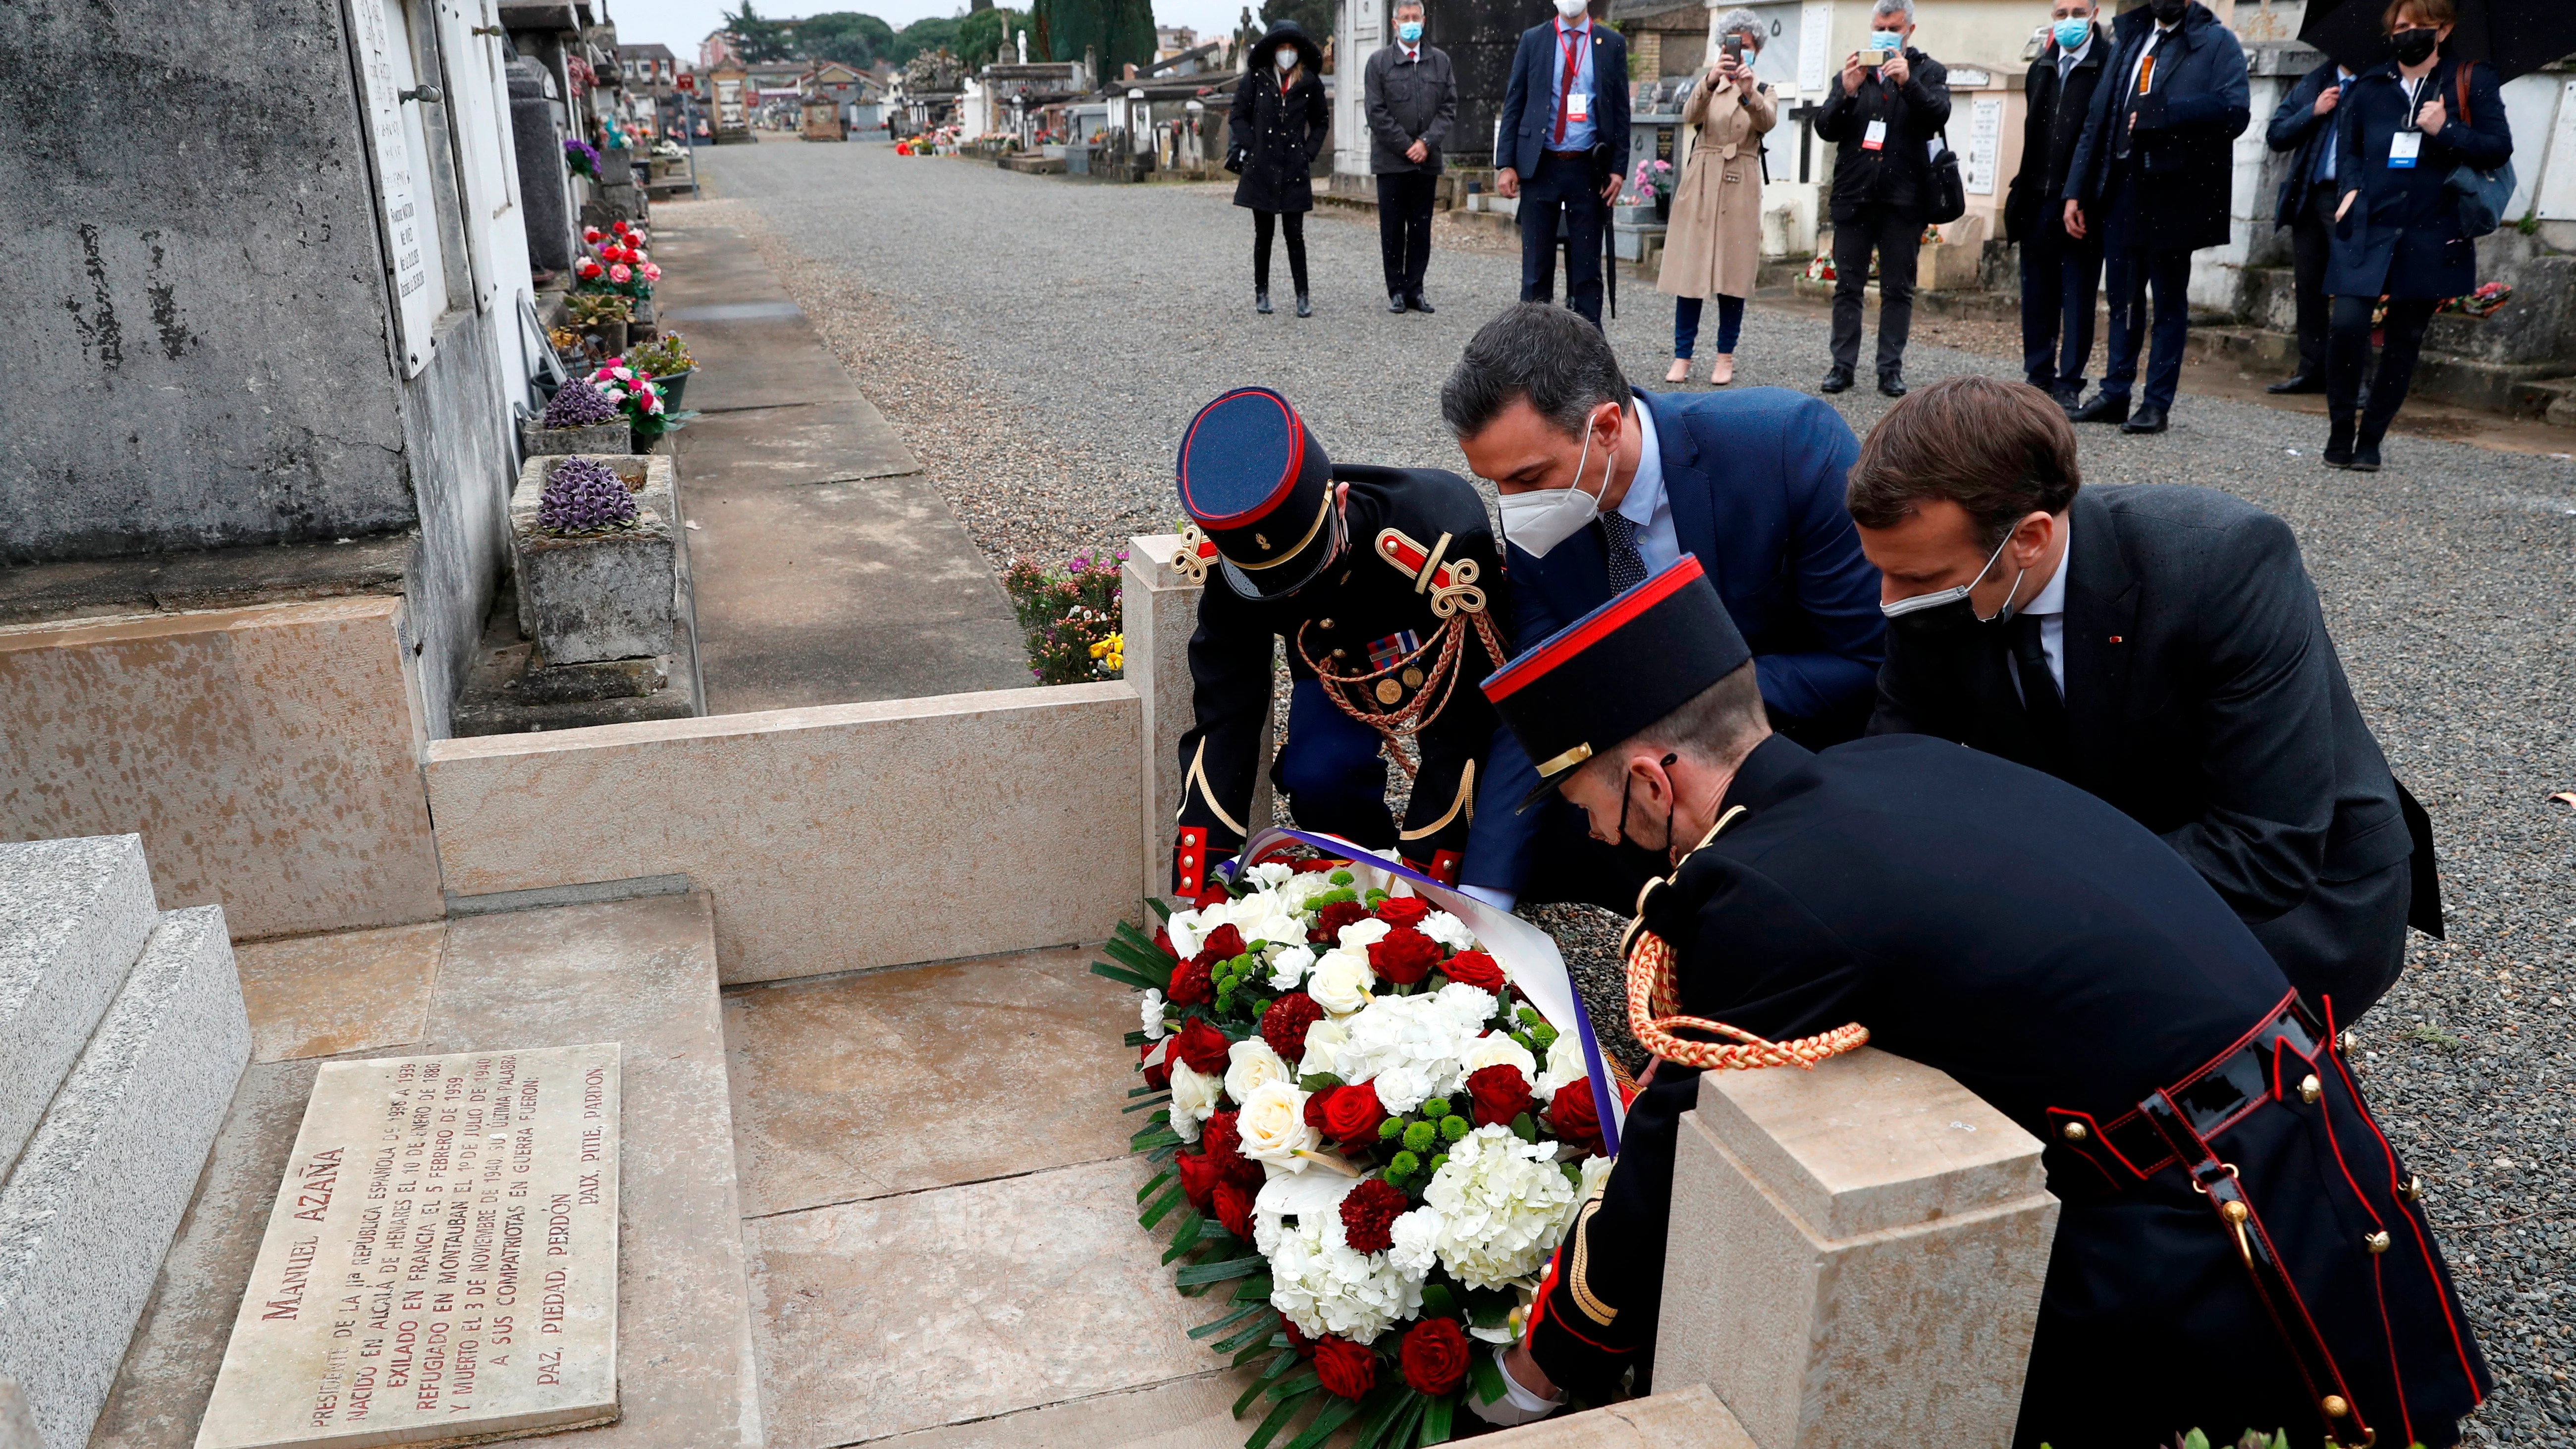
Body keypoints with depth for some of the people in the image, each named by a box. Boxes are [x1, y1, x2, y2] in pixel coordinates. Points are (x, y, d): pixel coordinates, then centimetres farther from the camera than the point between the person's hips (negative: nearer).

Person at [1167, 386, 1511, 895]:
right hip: (1339, 662, 1)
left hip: (1454, 664, -1)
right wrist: (1194, 887, -27)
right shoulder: (1226, 556, -30)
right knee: (1316, 776, -26)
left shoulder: (1441, 537, -42)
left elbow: (1462, 726, -33)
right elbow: (1223, 718, -24)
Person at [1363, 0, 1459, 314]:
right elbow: (1377, 113, -4)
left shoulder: (1440, 61, 9)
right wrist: (1407, 147, -9)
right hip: (1391, 160, -2)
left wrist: (1426, 142, -8)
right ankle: (1396, 291, 7)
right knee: (1392, 229, 1)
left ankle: (1414, 290, 10)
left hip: (1427, 159, 2)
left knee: (1421, 229, 4)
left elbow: (1449, 108, 5)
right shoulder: (1379, 61, 2)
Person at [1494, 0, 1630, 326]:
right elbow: (1513, 105, 4)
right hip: (1540, 166, 0)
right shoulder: (1533, 40, 6)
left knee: (1587, 267, 3)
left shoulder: (1612, 43, 6)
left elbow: (1621, 110, 6)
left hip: (1589, 169, 0)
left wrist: (1618, 168, -1)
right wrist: (1506, 164, -4)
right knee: (1537, 266, 3)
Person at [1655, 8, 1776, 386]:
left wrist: (1750, 91, -35)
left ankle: (1726, 357, 8)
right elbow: (1689, 116, -14)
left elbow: (1767, 123, -15)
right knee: (1689, 272, -3)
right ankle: (1682, 356, 2)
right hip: (1700, 184, 0)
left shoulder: (1764, 92, 8)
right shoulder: (1708, 85, 9)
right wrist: (1710, 81, -33)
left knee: (1732, 275, 0)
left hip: (1740, 189, 0)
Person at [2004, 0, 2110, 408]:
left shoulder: (2109, 64, -7)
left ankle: (2069, 385, 6)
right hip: (2038, 200, 6)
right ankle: (2038, 378, 19)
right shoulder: (2043, 67, 14)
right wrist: (2023, 185, 13)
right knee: (2037, 295, 10)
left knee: (2078, 297, 1)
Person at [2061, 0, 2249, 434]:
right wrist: (2077, 191, 6)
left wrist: (2157, 113, -20)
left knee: (2169, 300, 3)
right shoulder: (2130, 37, 14)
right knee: (2123, 296, 11)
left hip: (2173, 191, -5)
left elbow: (2235, 111, -16)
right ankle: (2115, 394, 20)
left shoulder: (2217, 42, -2)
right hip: (2122, 186, 5)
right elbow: (2099, 116, 12)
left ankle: (2157, 404, 8)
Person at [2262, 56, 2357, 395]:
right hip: (2308, 198, 5)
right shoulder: (2313, 83, 17)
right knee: (2308, 286, 7)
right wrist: (2313, 111, -2)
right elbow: (2275, 136, 11)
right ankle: (2312, 370, 15)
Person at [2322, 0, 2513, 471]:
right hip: (2368, 230, 1)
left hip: (2429, 237, 0)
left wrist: (2446, 131, -14)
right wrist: (2351, 188, 4)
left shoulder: (2471, 81, 5)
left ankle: (2371, 440, 13)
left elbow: (2499, 148, 1)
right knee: (2347, 324, -16)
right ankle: (2340, 433, -1)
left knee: (2405, 339, 4)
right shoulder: (2371, 87, 11)